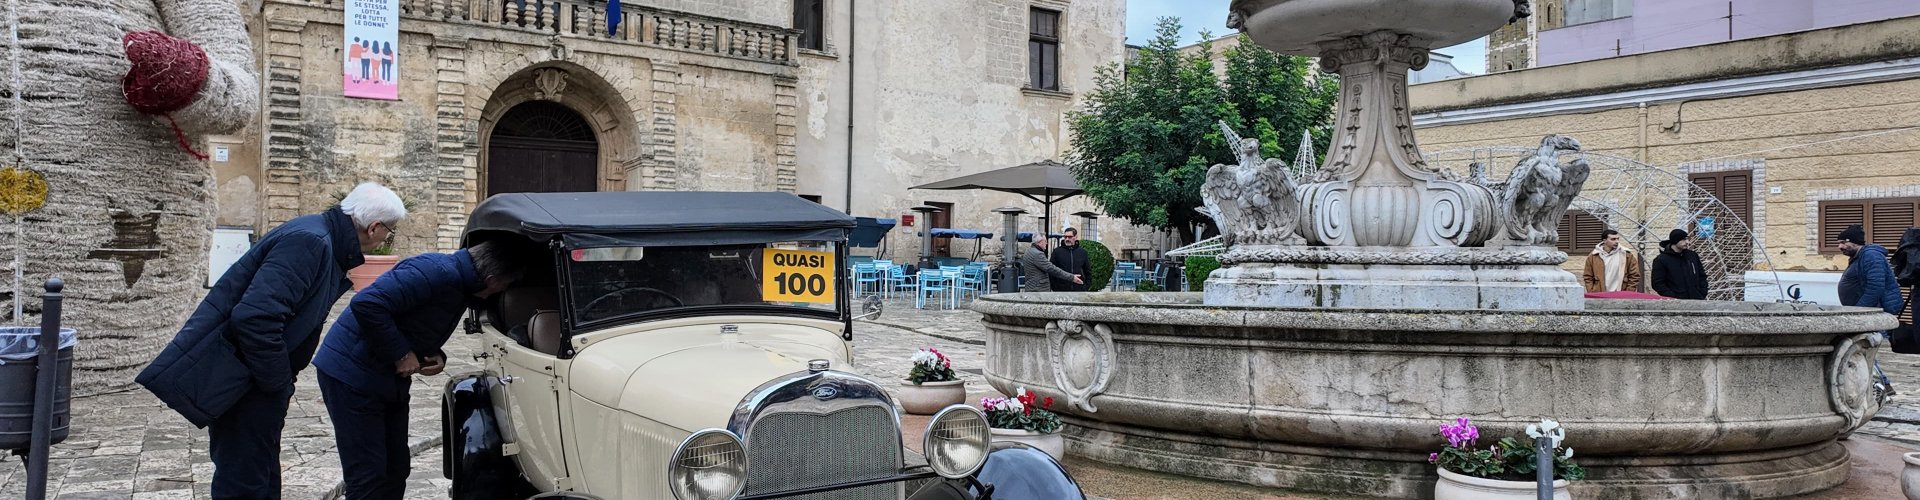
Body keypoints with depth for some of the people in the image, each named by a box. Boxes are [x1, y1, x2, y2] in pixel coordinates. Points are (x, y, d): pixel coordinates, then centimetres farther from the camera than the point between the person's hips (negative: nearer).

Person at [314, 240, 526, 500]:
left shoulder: (460, 288, 7)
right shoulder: (435, 272, -24)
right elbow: (365, 304, -31)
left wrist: (435, 356, -2)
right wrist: (401, 354, -23)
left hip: (388, 380, 9)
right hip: (352, 373, -9)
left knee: (395, 469, 12)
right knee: (369, 477, -7)